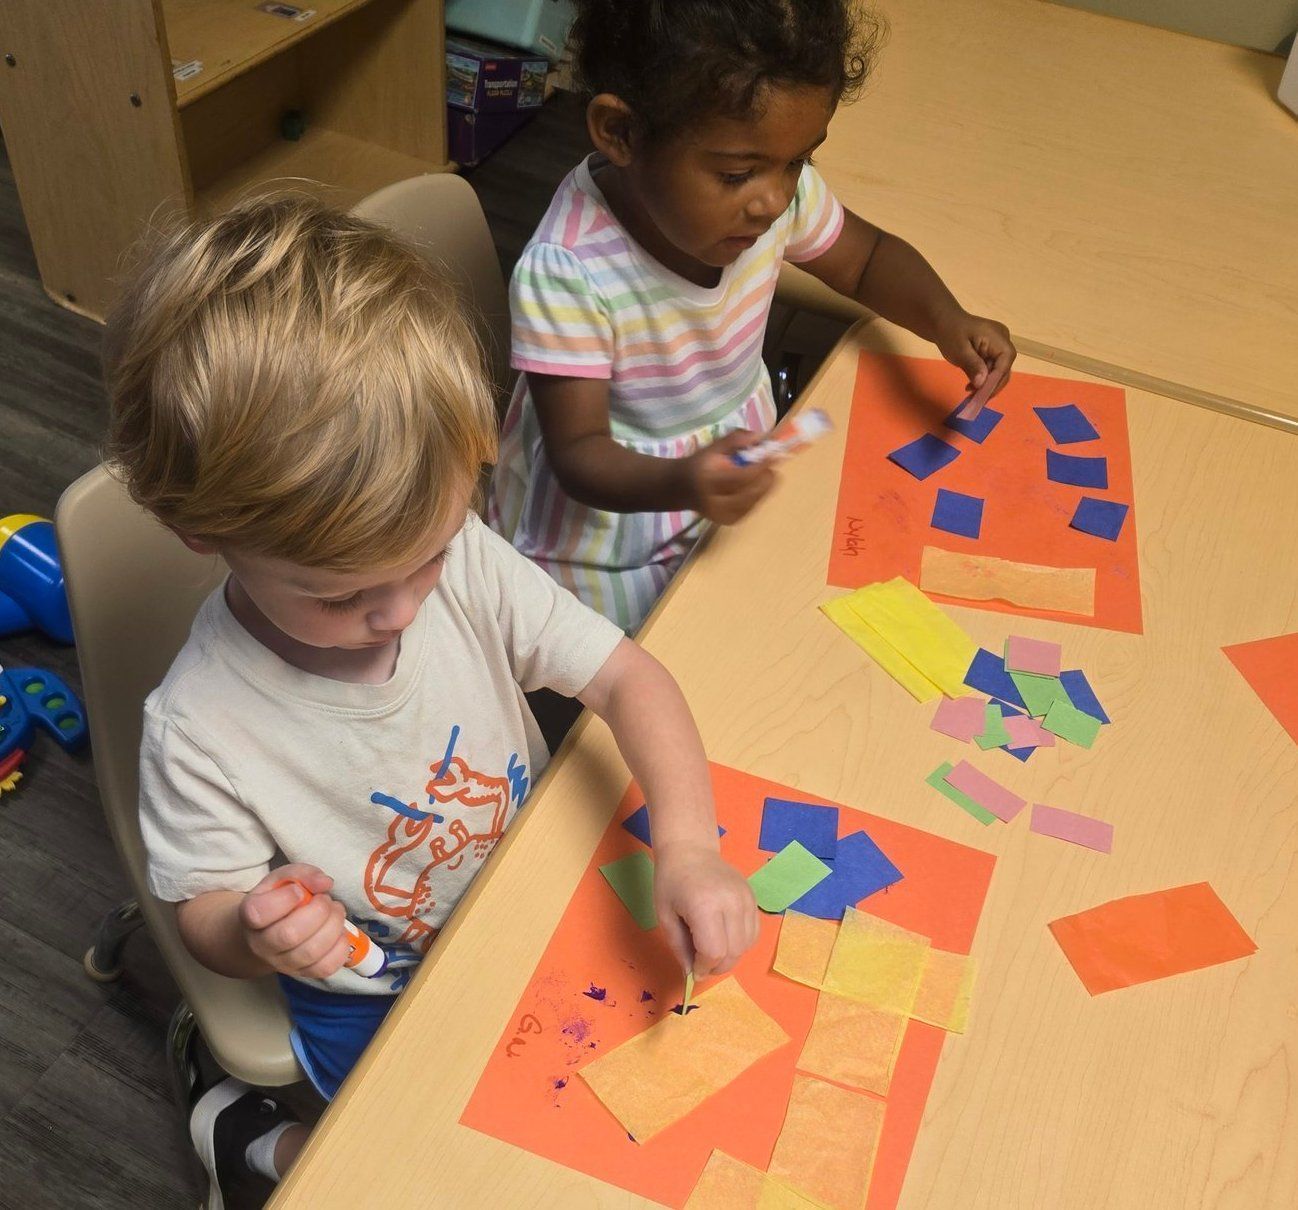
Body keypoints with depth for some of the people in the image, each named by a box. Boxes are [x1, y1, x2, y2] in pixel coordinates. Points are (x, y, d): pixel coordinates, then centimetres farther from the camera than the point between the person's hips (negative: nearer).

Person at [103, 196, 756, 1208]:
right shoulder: (202, 731, -30)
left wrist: (687, 846, -32)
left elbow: (624, 676, -17)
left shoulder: (462, 559, -22)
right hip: (378, 996, -4)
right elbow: (208, 920, -15)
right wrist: (257, 933, -40)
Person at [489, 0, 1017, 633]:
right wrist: (678, 484, -50)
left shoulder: (779, 193, -14)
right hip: (608, 515, -5)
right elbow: (580, 451, -28)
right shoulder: (563, 275, -32)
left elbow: (867, 257, 6)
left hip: (739, 466, 5)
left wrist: (944, 318, -15)